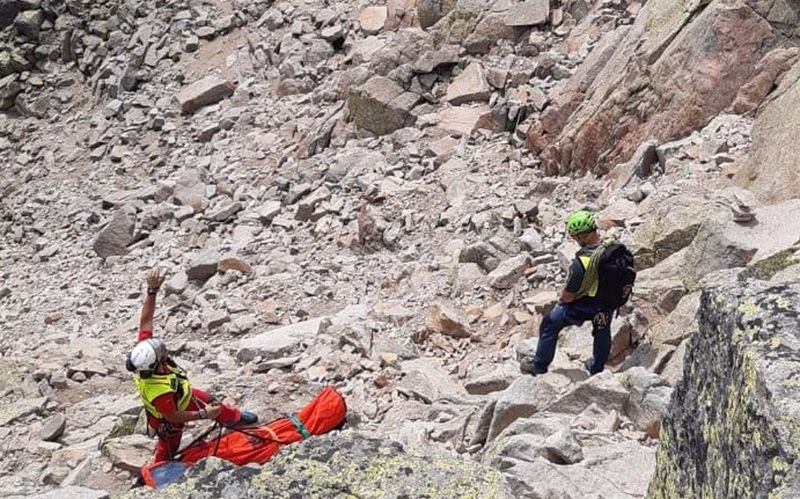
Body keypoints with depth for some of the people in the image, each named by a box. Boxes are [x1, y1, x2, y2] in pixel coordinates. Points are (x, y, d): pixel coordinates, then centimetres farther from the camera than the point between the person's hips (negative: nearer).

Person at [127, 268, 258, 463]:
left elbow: (145, 320, -27)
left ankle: (233, 418, 57)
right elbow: (173, 417, -33)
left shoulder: (144, 352, -33)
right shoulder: (158, 392, -49)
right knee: (166, 450, 20)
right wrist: (204, 415, -26)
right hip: (167, 421, -7)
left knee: (211, 403, 28)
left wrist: (152, 291, -37)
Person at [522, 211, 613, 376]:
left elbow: (569, 295, -24)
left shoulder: (581, 262, -36)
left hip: (582, 306, -5)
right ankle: (597, 368, 51)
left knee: (549, 326, 16)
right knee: (602, 332, 30)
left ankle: (539, 366, 31)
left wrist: (561, 299, -1)